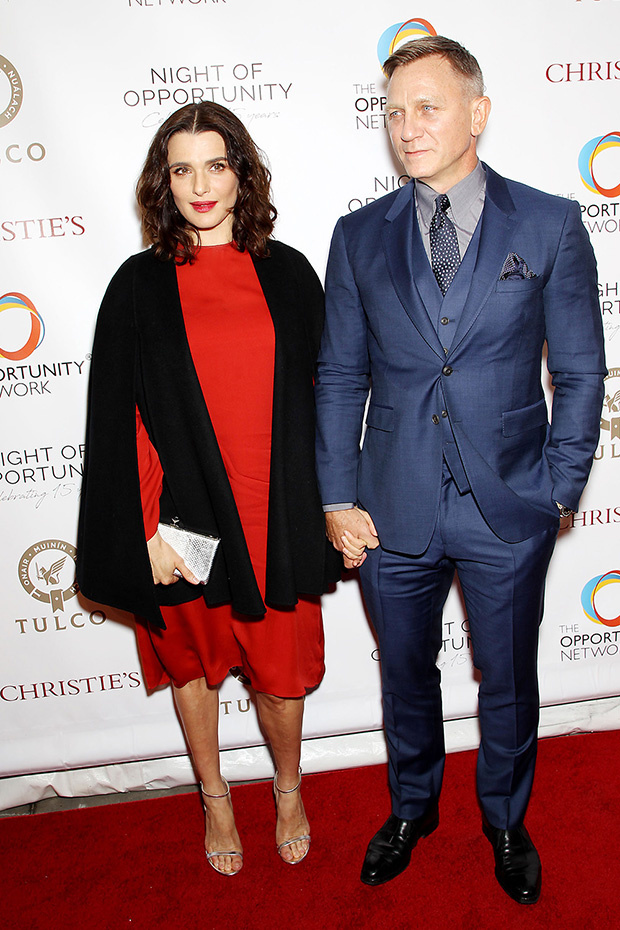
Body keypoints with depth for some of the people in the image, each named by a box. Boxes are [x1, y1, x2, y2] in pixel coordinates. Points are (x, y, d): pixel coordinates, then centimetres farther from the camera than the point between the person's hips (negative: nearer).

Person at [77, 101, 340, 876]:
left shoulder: (287, 273, 2)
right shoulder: (140, 286, -2)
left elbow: (318, 396, 6)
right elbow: (119, 420, -3)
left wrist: (326, 507, 4)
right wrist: (147, 528, -7)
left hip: (275, 515, 1)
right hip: (187, 515, 0)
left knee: (281, 668, 11)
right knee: (195, 660, 17)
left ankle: (288, 788, 41)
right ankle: (215, 798, 43)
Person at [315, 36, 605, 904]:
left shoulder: (550, 225, -2)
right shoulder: (359, 236, 2)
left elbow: (579, 372, 0)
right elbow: (340, 377, 3)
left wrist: (557, 491, -5)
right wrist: (338, 499, -1)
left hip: (508, 512, -1)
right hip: (393, 511, 2)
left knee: (509, 682, 17)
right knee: (405, 673, 19)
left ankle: (506, 820, 45)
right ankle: (412, 807, 46)